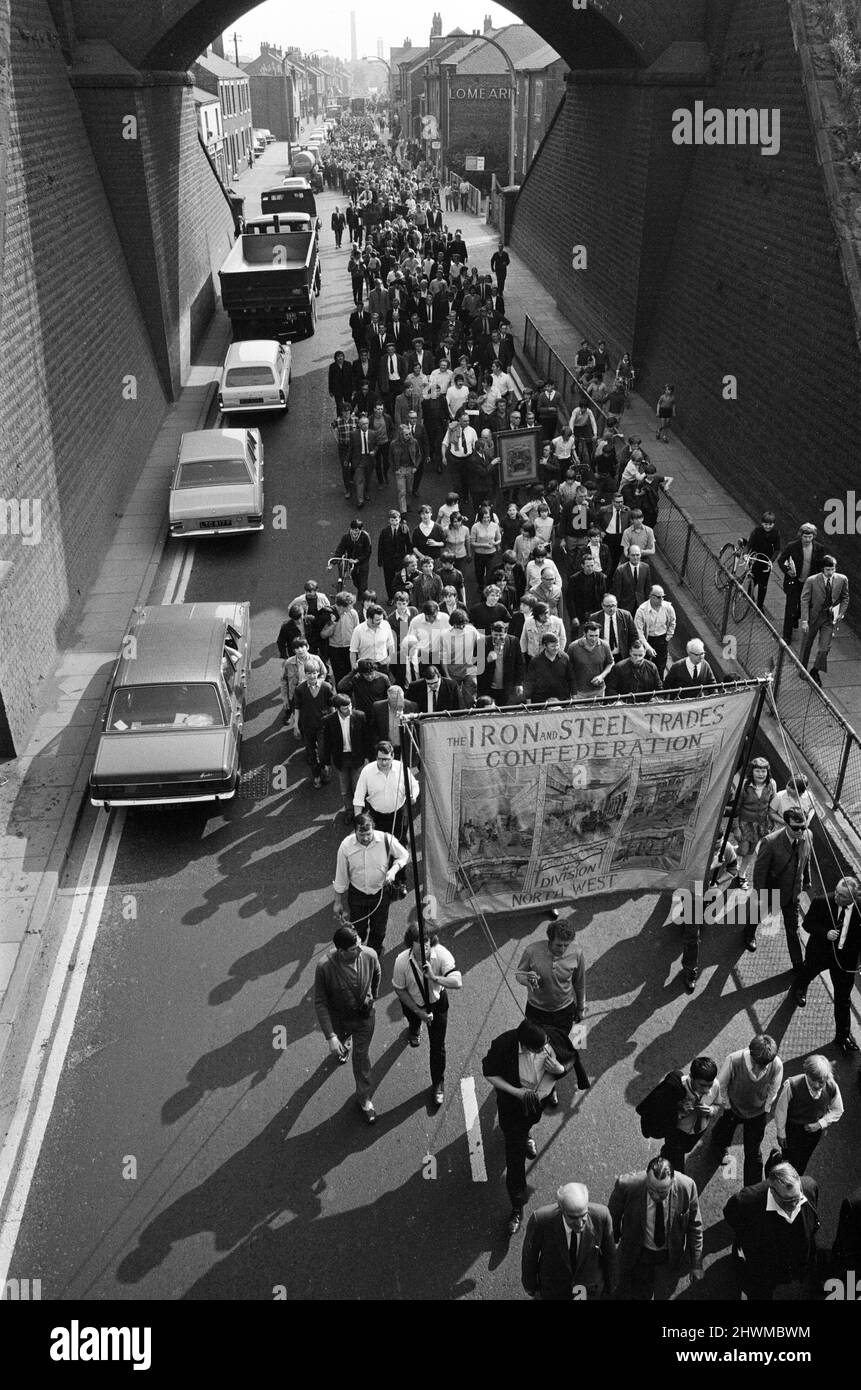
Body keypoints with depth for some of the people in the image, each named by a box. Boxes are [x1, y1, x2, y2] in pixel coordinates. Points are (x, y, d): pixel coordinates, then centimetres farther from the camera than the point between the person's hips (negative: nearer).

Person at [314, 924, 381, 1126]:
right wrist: (330, 1037, -28)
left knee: (362, 1057, 15)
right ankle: (344, 1044, 70)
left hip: (364, 1017, 0)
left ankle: (364, 1098, 39)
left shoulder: (369, 955, -29)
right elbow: (320, 1002, -25)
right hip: (339, 1018, 0)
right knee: (340, 1044, 31)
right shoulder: (325, 967, -36)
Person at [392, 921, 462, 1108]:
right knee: (414, 1021, 35)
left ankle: (438, 1083, 31)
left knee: (437, 1045, 6)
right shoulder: (402, 961, -33)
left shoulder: (441, 954, -34)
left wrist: (434, 977, -51)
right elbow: (400, 990, -17)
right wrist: (418, 1011, -16)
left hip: (437, 1002, -1)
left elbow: (458, 982, -40)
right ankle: (414, 1030, 75)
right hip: (413, 1003, 1)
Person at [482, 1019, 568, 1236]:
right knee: (515, 1155, 4)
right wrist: (516, 1091, -28)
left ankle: (524, 1136, 72)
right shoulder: (503, 1045, -36)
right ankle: (517, 1208, 21)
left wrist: (559, 1069, -33)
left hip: (540, 1099, 3)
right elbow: (490, 1073, -18)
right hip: (513, 1103, -3)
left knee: (530, 1121, 35)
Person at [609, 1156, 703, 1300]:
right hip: (638, 1254, -1)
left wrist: (696, 1264, -3)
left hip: (671, 1255, 1)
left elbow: (694, 1226, -10)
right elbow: (612, 1217, -10)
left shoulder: (687, 1187, -29)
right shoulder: (626, 1185, -33)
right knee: (641, 1295, 17)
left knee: (665, 1292, 24)